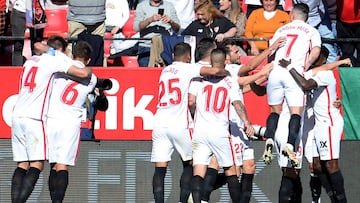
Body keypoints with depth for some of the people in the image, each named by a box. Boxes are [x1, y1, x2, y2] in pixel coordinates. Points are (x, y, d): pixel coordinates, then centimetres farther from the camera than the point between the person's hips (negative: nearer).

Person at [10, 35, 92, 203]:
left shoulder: (31, 60, 20)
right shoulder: (55, 61, -1)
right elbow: (83, 74, -9)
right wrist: (89, 69, 14)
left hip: (17, 114, 7)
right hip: (35, 118, -7)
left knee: (22, 165, 6)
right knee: (37, 164, -7)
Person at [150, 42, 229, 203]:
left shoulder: (165, 71, 18)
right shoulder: (187, 69, -1)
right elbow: (214, 71, -12)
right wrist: (226, 73, 7)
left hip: (160, 123, 4)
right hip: (179, 124, -4)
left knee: (160, 169, -1)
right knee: (189, 163, 13)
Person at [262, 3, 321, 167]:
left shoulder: (281, 30, 22)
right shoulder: (311, 31, 13)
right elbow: (315, 51, -5)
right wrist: (306, 67, 5)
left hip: (275, 71, 3)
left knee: (274, 110, 14)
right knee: (296, 112, -3)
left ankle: (269, 140, -9)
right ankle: (290, 145, -23)